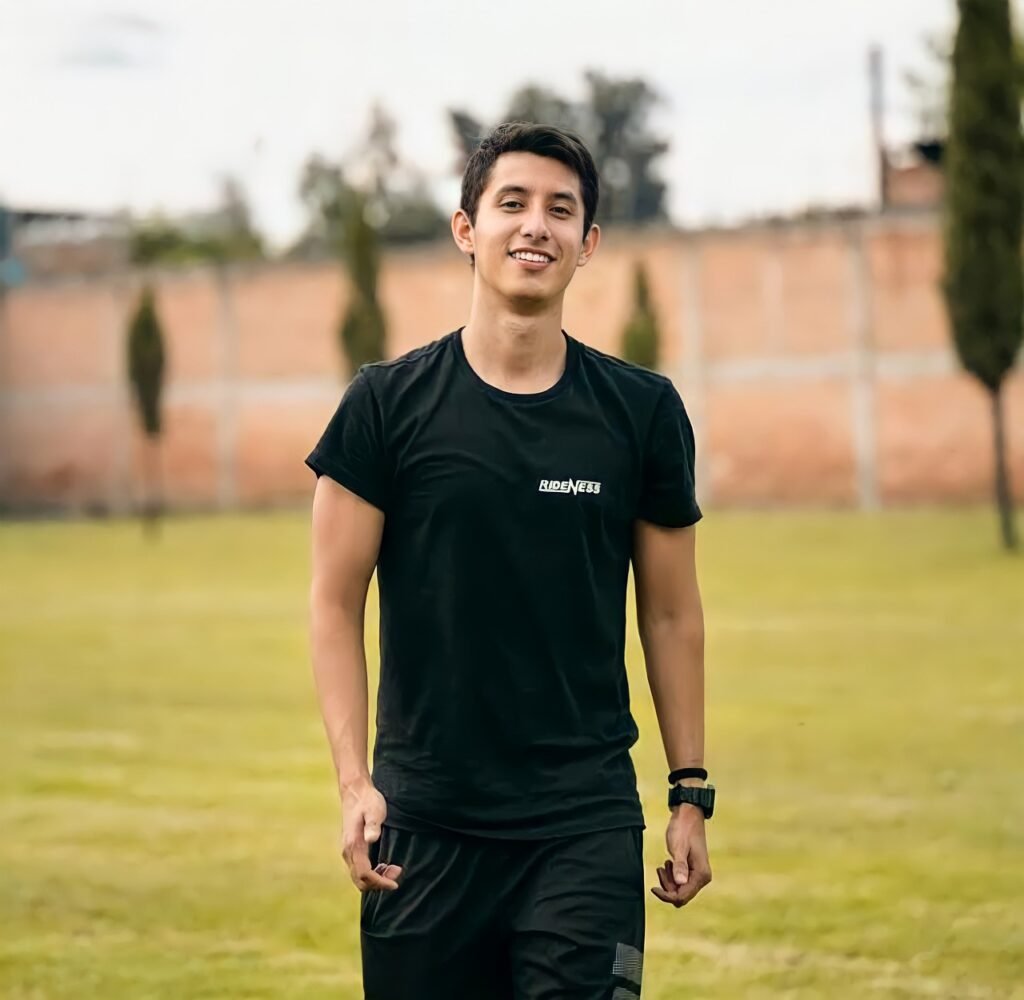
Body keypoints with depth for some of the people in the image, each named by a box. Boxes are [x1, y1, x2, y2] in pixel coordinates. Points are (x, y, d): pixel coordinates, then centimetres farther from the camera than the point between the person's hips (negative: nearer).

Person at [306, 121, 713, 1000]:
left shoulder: (642, 411, 4)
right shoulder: (389, 403, 0)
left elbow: (672, 614, 10)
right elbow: (335, 603, 1)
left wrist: (691, 793, 8)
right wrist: (353, 781, -8)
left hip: (587, 820, 0)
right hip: (424, 826, 0)